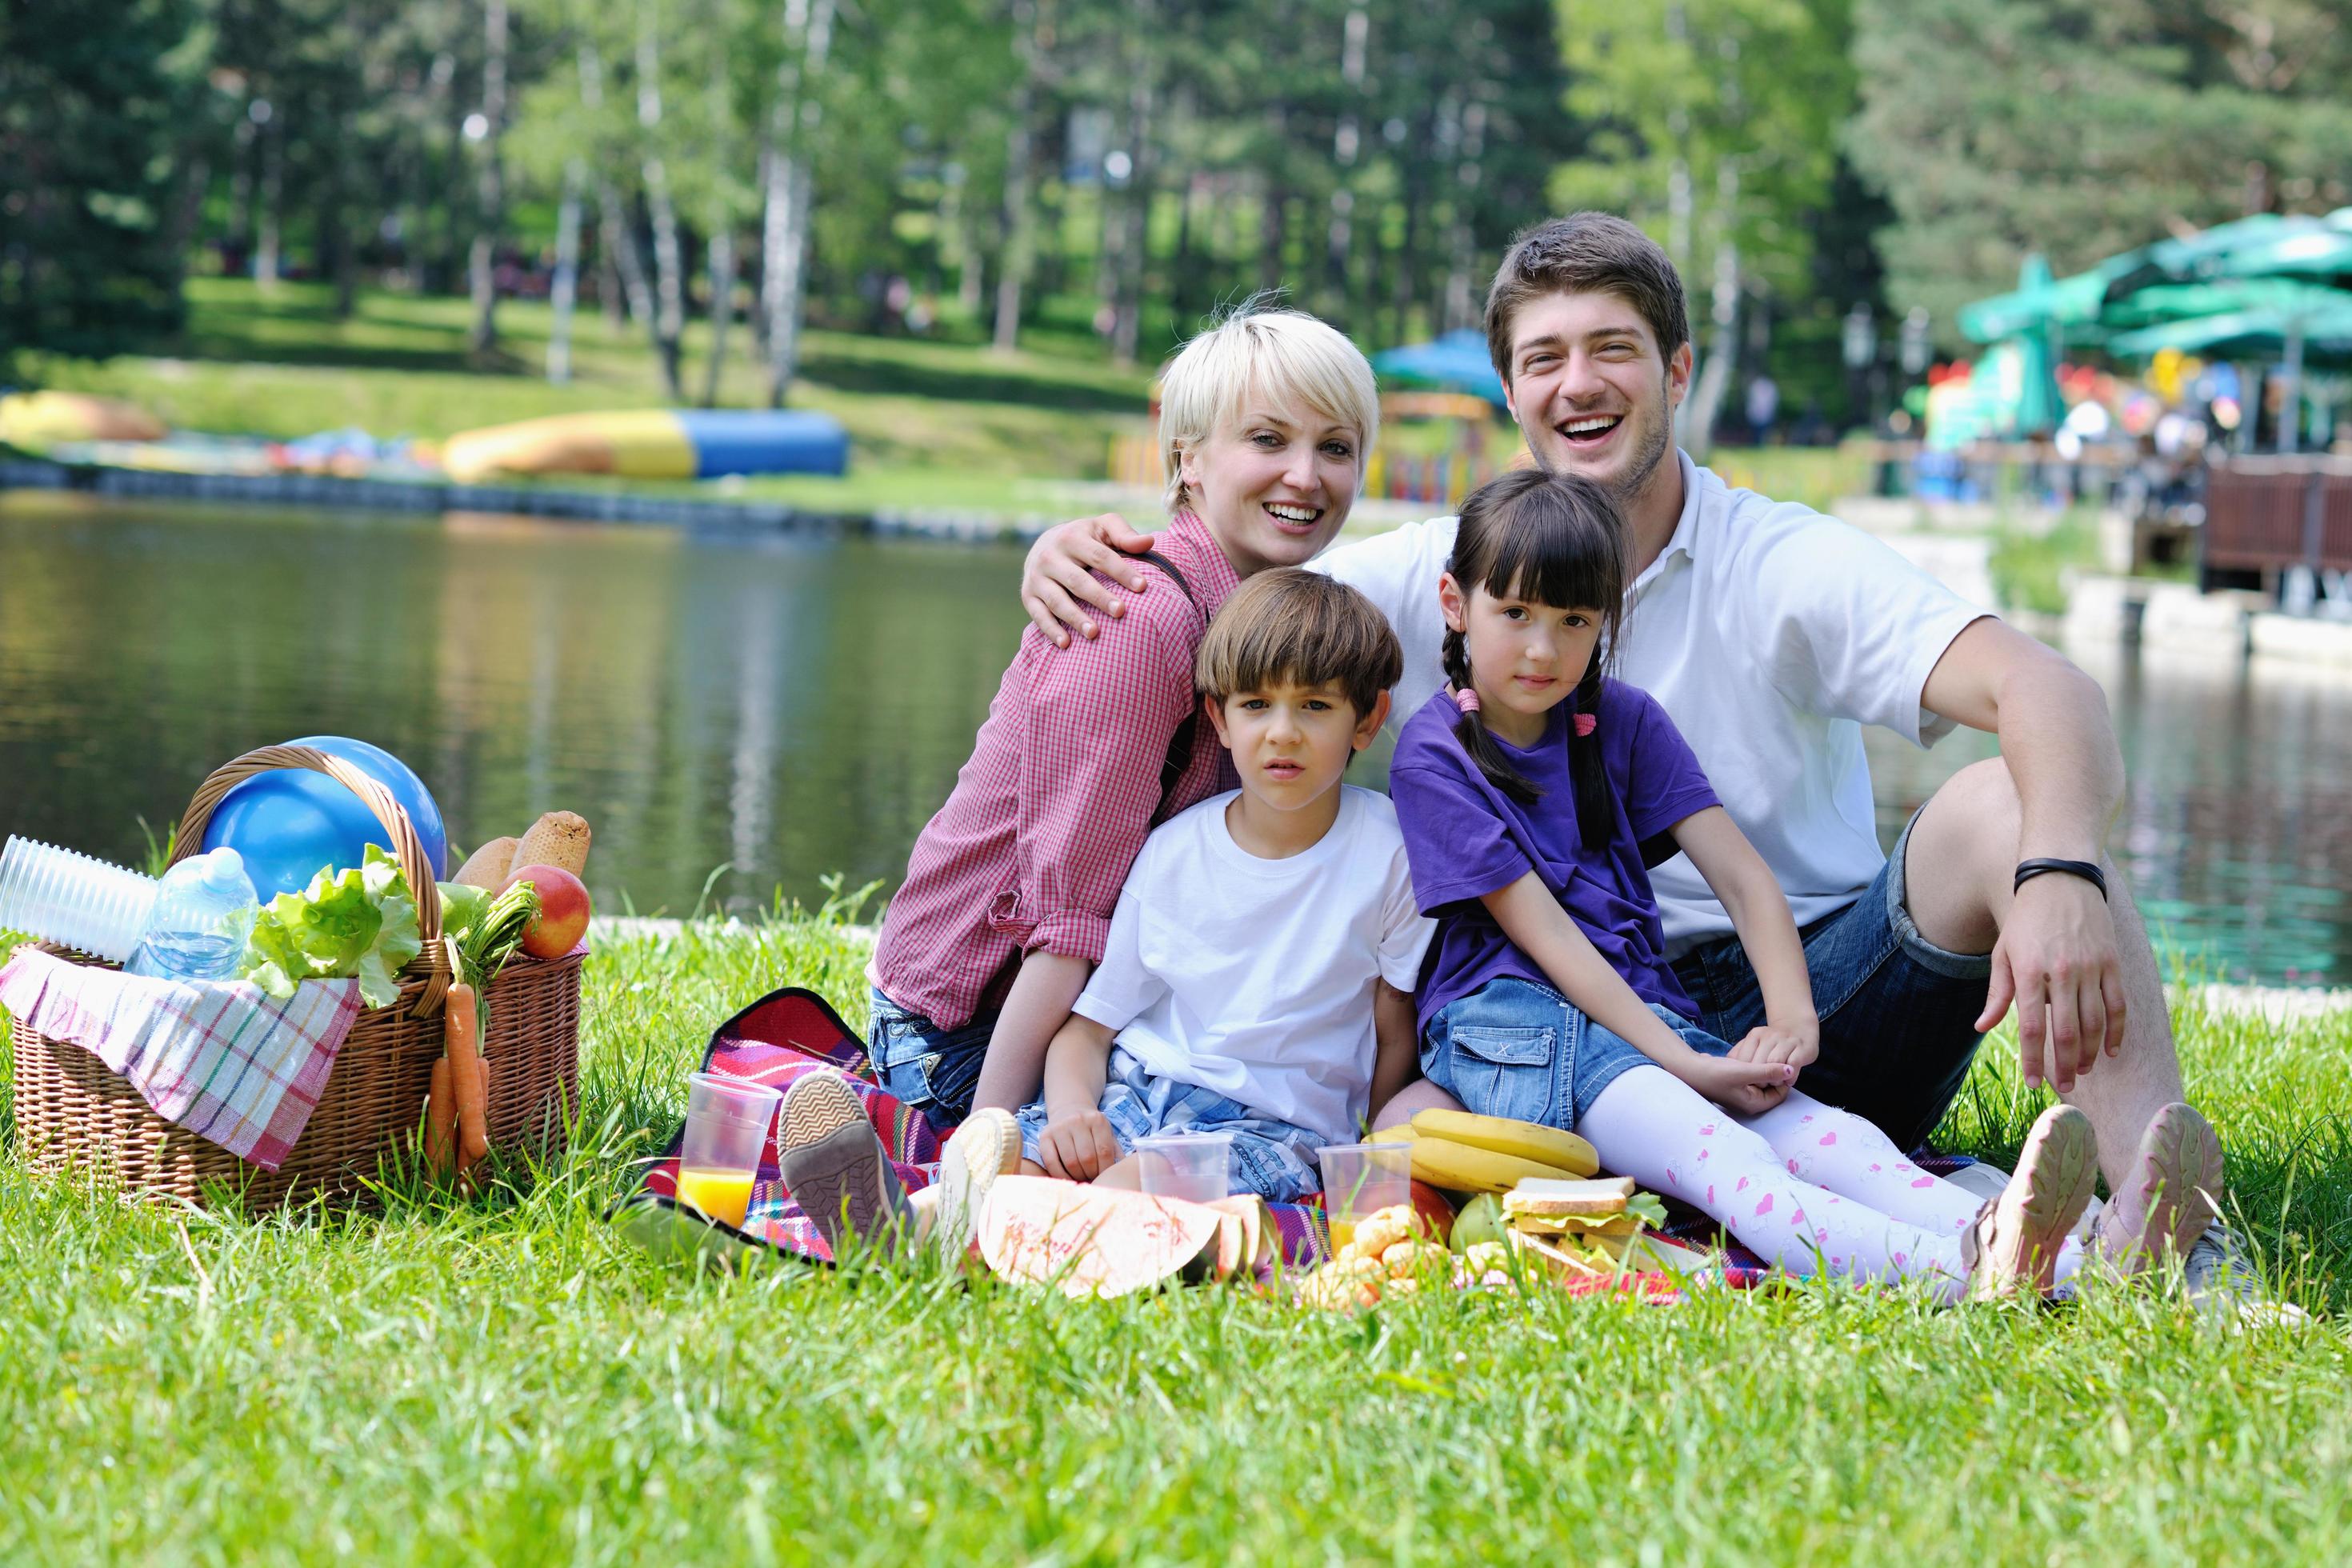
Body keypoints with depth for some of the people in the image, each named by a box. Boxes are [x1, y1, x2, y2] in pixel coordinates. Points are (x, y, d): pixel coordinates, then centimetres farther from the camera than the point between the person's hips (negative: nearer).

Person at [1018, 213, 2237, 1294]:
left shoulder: (1791, 567, -4)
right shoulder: (1435, 580, 6)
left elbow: (2044, 692, -20)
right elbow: (1202, 604, 11)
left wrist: (2061, 878, -41)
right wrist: (1074, 552, -14)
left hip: (1820, 1009, -1)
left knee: (2004, 807, -28)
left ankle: (2159, 1211, -44)